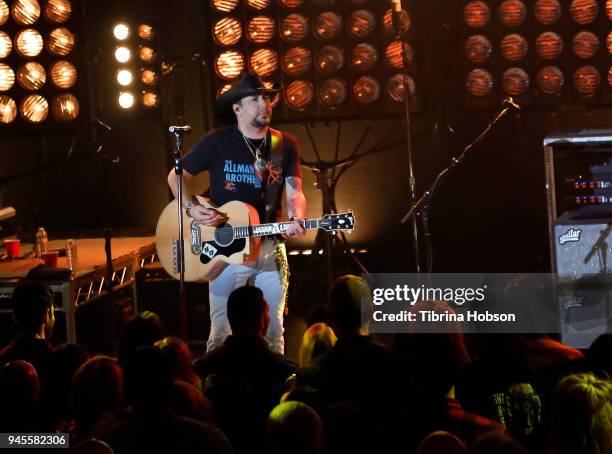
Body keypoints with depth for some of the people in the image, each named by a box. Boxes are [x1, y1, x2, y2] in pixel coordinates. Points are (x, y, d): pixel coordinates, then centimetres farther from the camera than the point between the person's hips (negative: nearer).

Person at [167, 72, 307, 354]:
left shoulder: (286, 145, 4)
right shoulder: (217, 142, -3)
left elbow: (294, 194, -2)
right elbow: (176, 175, 5)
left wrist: (296, 218, -24)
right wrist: (192, 209, -11)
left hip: (270, 248, 3)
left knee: (273, 331, 7)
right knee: (222, 334, -3)